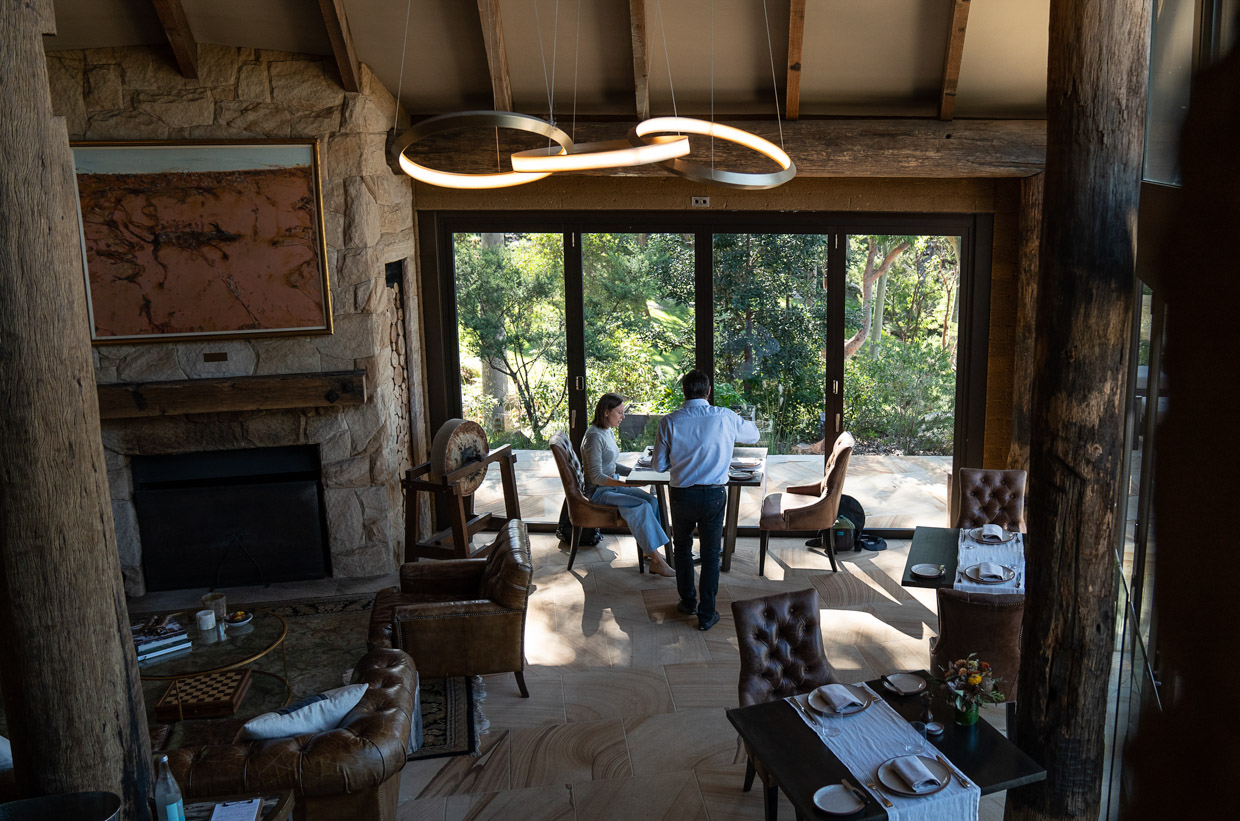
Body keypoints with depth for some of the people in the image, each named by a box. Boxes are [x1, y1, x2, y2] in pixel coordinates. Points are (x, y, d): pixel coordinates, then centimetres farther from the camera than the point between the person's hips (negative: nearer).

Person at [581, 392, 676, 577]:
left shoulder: (608, 432, 11)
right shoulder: (594, 436, -19)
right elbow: (596, 477, -23)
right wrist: (626, 484, -29)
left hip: (613, 485, 9)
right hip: (598, 491, -9)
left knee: (651, 500, -13)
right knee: (642, 506, -26)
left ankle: (649, 551, -13)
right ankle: (655, 560, -23)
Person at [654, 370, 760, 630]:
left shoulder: (669, 421, -8)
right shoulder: (725, 418, -7)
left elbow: (659, 465, -2)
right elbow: (754, 434, 14)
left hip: (682, 495, 1)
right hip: (715, 495, 0)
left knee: (683, 548, 22)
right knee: (711, 554, 11)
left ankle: (688, 602, 34)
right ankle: (706, 614, 16)